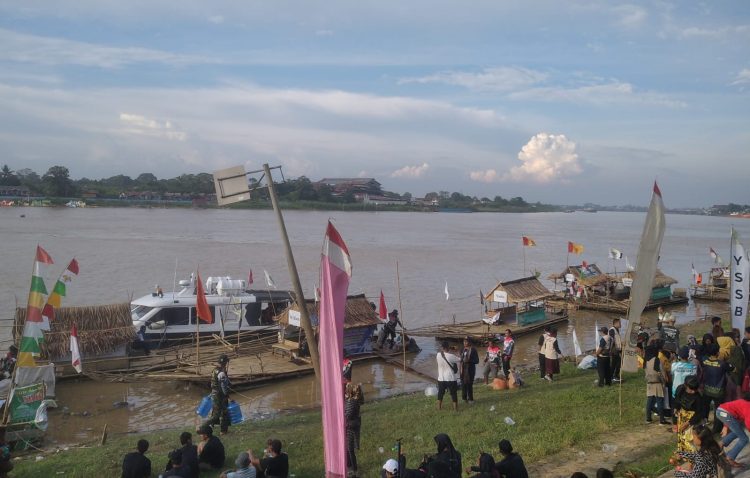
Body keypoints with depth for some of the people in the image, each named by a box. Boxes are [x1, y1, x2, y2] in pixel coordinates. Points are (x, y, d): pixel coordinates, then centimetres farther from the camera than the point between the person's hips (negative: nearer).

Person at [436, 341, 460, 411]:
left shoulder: (438, 355, -7)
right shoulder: (450, 356, -19)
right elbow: (459, 360, -3)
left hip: (441, 378, 4)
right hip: (450, 379, -4)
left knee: (440, 393, 19)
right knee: (453, 393, 10)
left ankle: (439, 407, 28)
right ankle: (455, 408, 15)